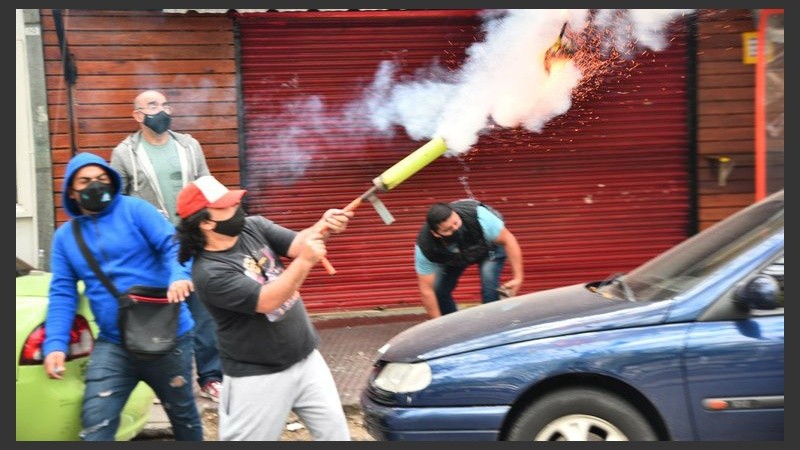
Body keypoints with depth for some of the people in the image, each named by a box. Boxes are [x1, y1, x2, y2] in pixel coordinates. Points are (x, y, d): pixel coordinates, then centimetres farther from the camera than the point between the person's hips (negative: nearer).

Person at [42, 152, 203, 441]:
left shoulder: (135, 210, -4)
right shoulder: (65, 236, 8)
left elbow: (172, 244, -15)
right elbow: (62, 294, 5)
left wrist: (179, 275, -37)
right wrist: (55, 344, -10)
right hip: (113, 344, 3)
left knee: (183, 413, 16)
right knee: (95, 423, -9)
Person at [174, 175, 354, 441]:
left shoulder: (254, 227, -1)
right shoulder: (209, 272, -23)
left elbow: (297, 244, -9)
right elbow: (267, 302, -29)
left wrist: (323, 228, -30)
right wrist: (305, 261, -36)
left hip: (306, 358, 7)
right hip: (258, 377, -7)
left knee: (336, 433, 13)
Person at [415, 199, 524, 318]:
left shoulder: (478, 217, -41)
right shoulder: (424, 247, -36)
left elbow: (508, 240, -28)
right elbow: (426, 290, -27)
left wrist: (518, 277, -32)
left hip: (489, 247, -2)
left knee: (489, 284, -26)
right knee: (438, 289, -11)